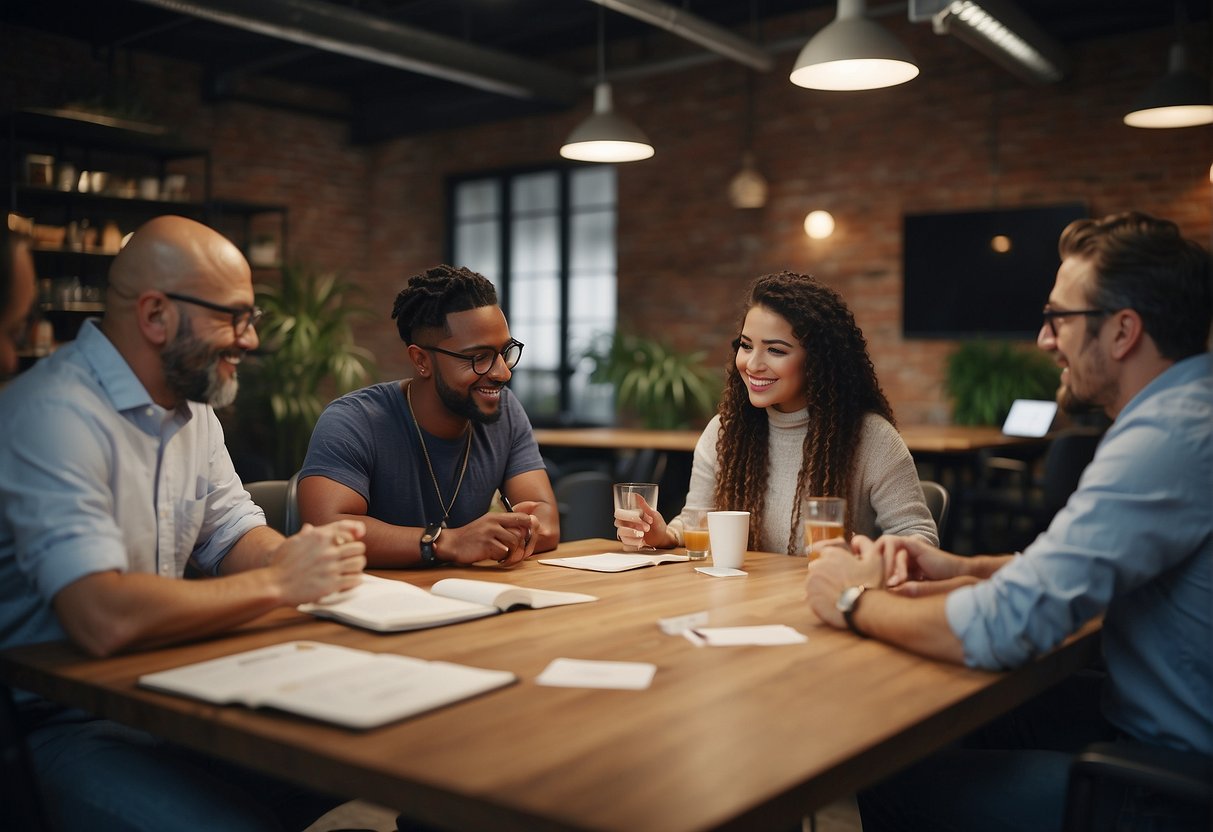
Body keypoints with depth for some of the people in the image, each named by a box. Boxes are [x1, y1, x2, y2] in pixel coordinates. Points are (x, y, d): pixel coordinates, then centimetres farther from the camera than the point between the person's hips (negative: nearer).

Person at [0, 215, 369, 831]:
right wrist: (278, 584, -23)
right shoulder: (56, 413, -23)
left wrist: (304, 557, -11)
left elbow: (235, 538, 13)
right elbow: (102, 617, -33)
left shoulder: (192, 407, 10)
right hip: (60, 723, -8)